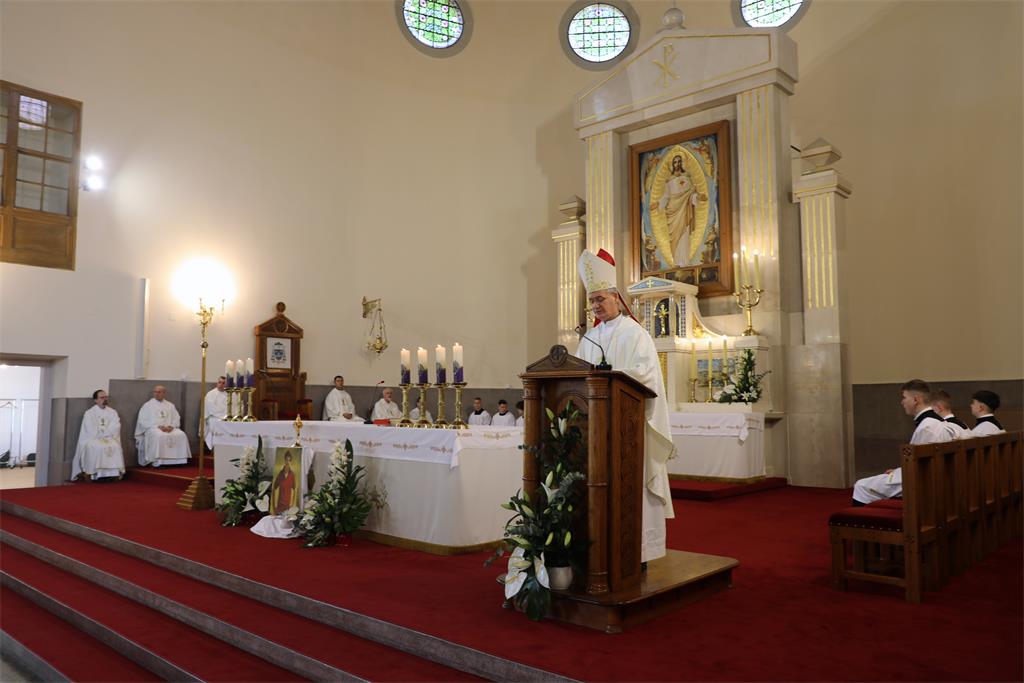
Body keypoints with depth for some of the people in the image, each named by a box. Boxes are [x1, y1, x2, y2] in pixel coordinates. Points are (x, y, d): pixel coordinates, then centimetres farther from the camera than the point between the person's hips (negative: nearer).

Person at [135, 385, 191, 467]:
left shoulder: (170, 405, 19)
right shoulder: (147, 405, 9)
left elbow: (176, 419, 15)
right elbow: (142, 421, -1)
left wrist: (171, 426, -8)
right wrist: (158, 426, -13)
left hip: (169, 428, 3)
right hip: (152, 428, -3)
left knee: (181, 435, -27)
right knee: (159, 436, -38)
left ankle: (178, 460, -25)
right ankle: (157, 461, -33)